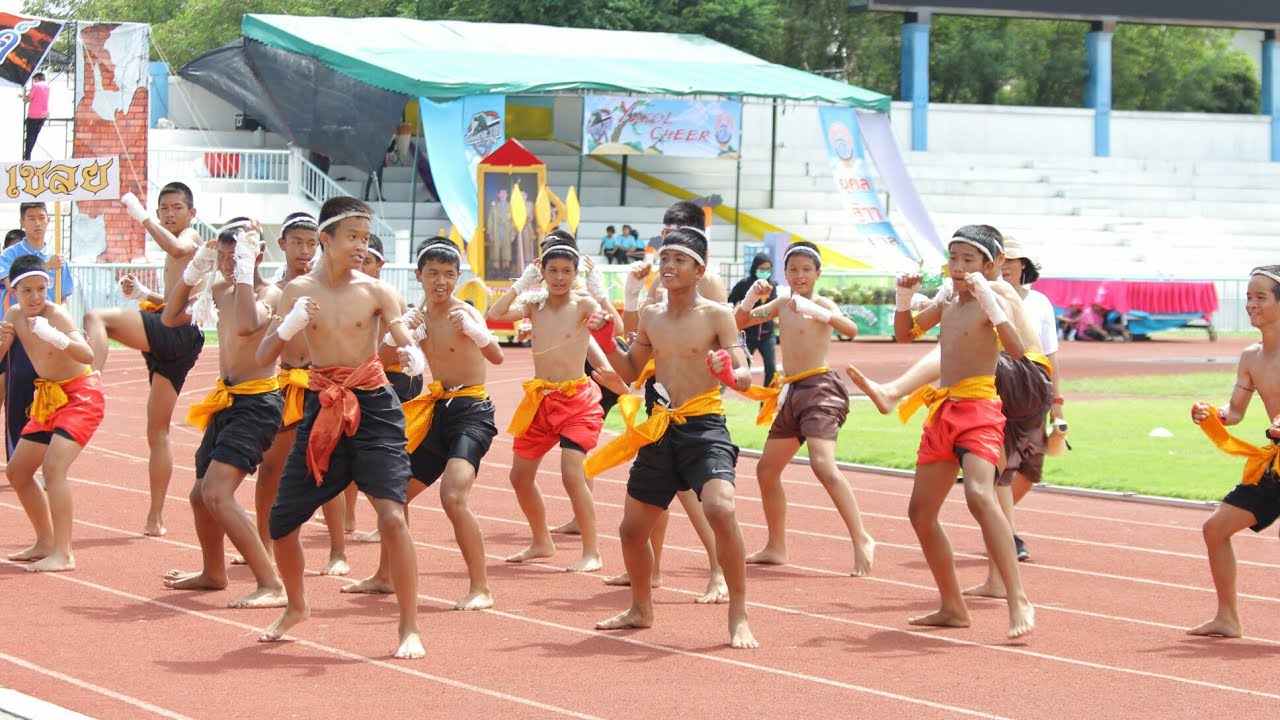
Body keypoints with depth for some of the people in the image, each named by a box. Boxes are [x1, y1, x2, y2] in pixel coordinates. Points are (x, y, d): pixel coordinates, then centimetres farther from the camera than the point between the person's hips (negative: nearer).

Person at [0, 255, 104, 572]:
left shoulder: (56, 315, -23)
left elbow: (87, 355, -37)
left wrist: (53, 336, -53)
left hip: (81, 395, -8)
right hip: (50, 399, 8)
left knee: (53, 466, -25)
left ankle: (63, 554, -27)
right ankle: (45, 544, 24)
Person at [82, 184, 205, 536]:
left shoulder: (191, 236, 1)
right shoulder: (177, 247, 28)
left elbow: (178, 248, -26)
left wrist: (141, 216, -20)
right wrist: (143, 293, 21)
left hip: (176, 332, -10)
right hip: (172, 340, 10)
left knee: (97, 317, -25)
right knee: (158, 430, 12)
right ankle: (155, 519, 14)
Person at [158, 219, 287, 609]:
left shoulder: (269, 293, -13)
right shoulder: (220, 289, 11)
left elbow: (247, 325, -33)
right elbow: (171, 317, 11)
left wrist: (245, 269, -28)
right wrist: (195, 268, 1)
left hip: (257, 401, -9)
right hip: (226, 401, 9)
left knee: (217, 493, -23)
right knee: (201, 494, 21)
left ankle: (271, 586, -25)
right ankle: (213, 573, 45)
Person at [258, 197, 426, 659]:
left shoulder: (375, 292, -3)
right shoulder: (300, 291, 3)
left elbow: (408, 341, -13)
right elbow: (264, 357, 2)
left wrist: (415, 358, -37)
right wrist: (289, 327, -19)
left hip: (372, 408, -3)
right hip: (322, 409, 3)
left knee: (392, 515, -17)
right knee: (282, 519, 7)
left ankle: (410, 628, -8)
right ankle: (296, 607, 35)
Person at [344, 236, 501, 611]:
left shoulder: (464, 313, -13)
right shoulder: (419, 316, 7)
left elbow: (496, 356, -29)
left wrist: (473, 329, -48)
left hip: (471, 411, -8)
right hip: (437, 412, 8)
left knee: (454, 496, -25)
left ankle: (481, 589, -18)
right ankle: (385, 576, 35)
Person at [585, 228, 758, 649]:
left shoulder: (716, 315, -5)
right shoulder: (652, 316, 10)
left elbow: (744, 377, -11)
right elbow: (630, 371, 23)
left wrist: (730, 373, -34)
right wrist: (606, 342, 6)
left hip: (704, 428, -6)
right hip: (659, 433, 6)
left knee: (720, 510, -29)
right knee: (632, 529, 12)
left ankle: (739, 617, -19)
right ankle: (641, 610, 37)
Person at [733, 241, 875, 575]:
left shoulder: (820, 303, -5)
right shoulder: (781, 304, 15)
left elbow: (851, 328, -24)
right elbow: (739, 322, 17)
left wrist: (817, 311, -38)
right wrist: (752, 296, -1)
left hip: (819, 388, -8)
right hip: (791, 393, 8)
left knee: (823, 465, -25)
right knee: (766, 470, 13)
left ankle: (862, 541, -26)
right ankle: (776, 548, 24)